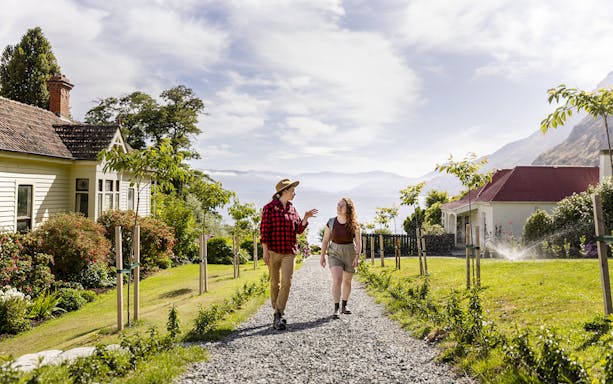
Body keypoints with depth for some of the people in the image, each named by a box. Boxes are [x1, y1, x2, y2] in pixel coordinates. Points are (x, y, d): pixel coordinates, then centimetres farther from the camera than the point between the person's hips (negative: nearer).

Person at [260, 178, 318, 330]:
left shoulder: (292, 209, 12)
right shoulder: (269, 208, -4)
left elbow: (299, 230, 13)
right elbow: (264, 230, -7)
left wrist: (305, 218, -3)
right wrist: (265, 251, -12)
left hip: (289, 252, 3)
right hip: (273, 251, -3)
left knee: (286, 282, -11)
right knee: (274, 283, 6)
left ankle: (278, 315, -9)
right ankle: (277, 312, 21)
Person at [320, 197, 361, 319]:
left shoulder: (354, 224, -6)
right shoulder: (331, 222, -3)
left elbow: (358, 242, -5)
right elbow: (325, 240, 2)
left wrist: (357, 256, -15)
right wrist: (322, 256, 0)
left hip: (350, 254, 1)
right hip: (334, 253, -1)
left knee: (347, 281, 12)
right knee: (337, 280, -16)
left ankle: (344, 305, 31)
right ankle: (336, 309, -10)